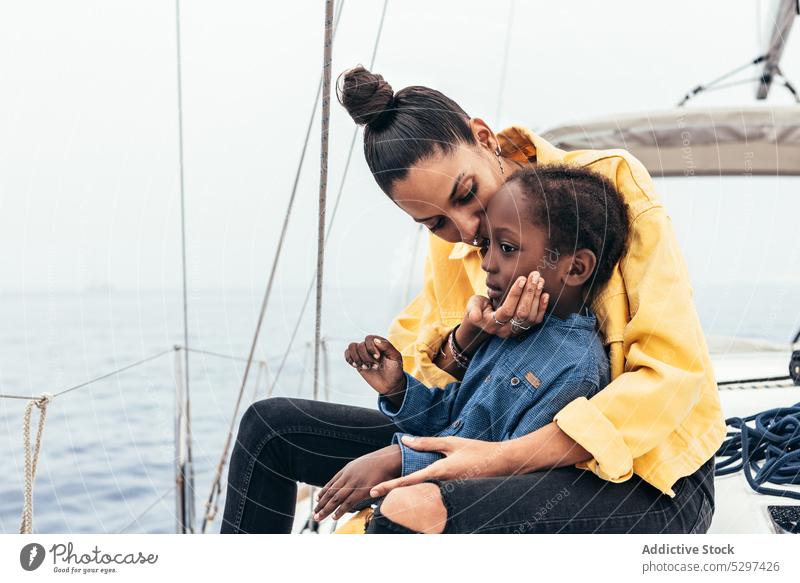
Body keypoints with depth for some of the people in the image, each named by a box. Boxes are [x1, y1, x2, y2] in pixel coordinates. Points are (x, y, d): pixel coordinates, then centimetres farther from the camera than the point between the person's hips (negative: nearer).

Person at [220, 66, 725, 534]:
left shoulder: (612, 181, -15)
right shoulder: (452, 244, 2)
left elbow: (673, 370, -22)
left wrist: (501, 459, -30)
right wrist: (465, 337, -20)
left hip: (647, 472, -6)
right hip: (528, 447, 6)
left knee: (412, 510, -37)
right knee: (271, 425, 4)